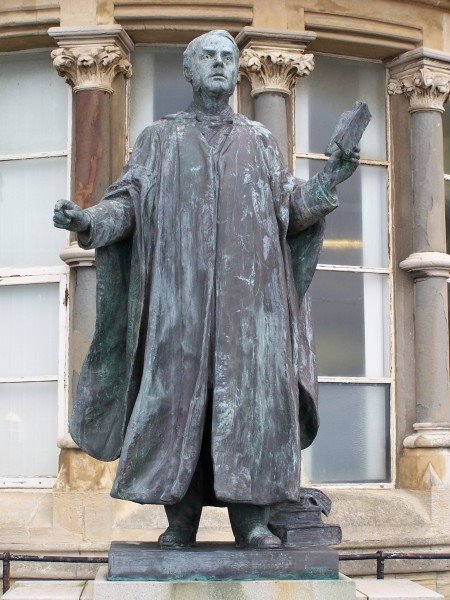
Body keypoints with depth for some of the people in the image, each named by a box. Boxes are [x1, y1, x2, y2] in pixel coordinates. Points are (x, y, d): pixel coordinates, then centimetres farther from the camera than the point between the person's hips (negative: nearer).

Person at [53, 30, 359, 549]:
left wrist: (325, 183, -7)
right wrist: (89, 220, -15)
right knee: (177, 388, -7)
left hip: (246, 289, 1)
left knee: (250, 388, -8)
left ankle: (251, 518, -5)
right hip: (178, 287, -1)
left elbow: (289, 209, 11)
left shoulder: (259, 141, 19)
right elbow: (129, 200, 5)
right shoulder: (159, 138, 16)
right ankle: (180, 517, -2)